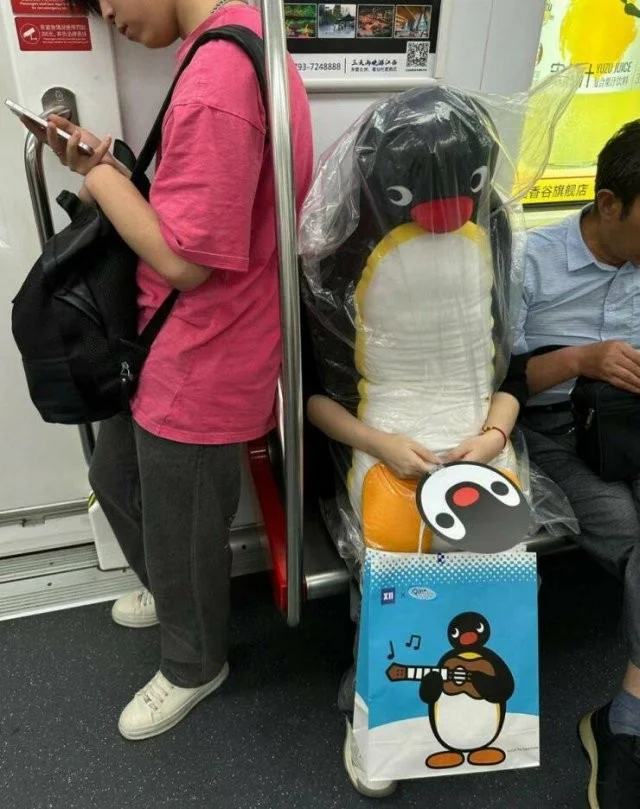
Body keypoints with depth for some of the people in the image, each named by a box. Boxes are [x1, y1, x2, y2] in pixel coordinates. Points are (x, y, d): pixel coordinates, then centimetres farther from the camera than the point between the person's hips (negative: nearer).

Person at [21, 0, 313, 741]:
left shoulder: (215, 84, -25)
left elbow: (184, 259, -23)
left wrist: (103, 179, -10)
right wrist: (108, 169, 2)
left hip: (202, 359, -10)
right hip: (183, 342, 10)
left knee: (179, 529, 12)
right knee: (115, 477, 28)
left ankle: (193, 667, 43)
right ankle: (171, 592, 55)